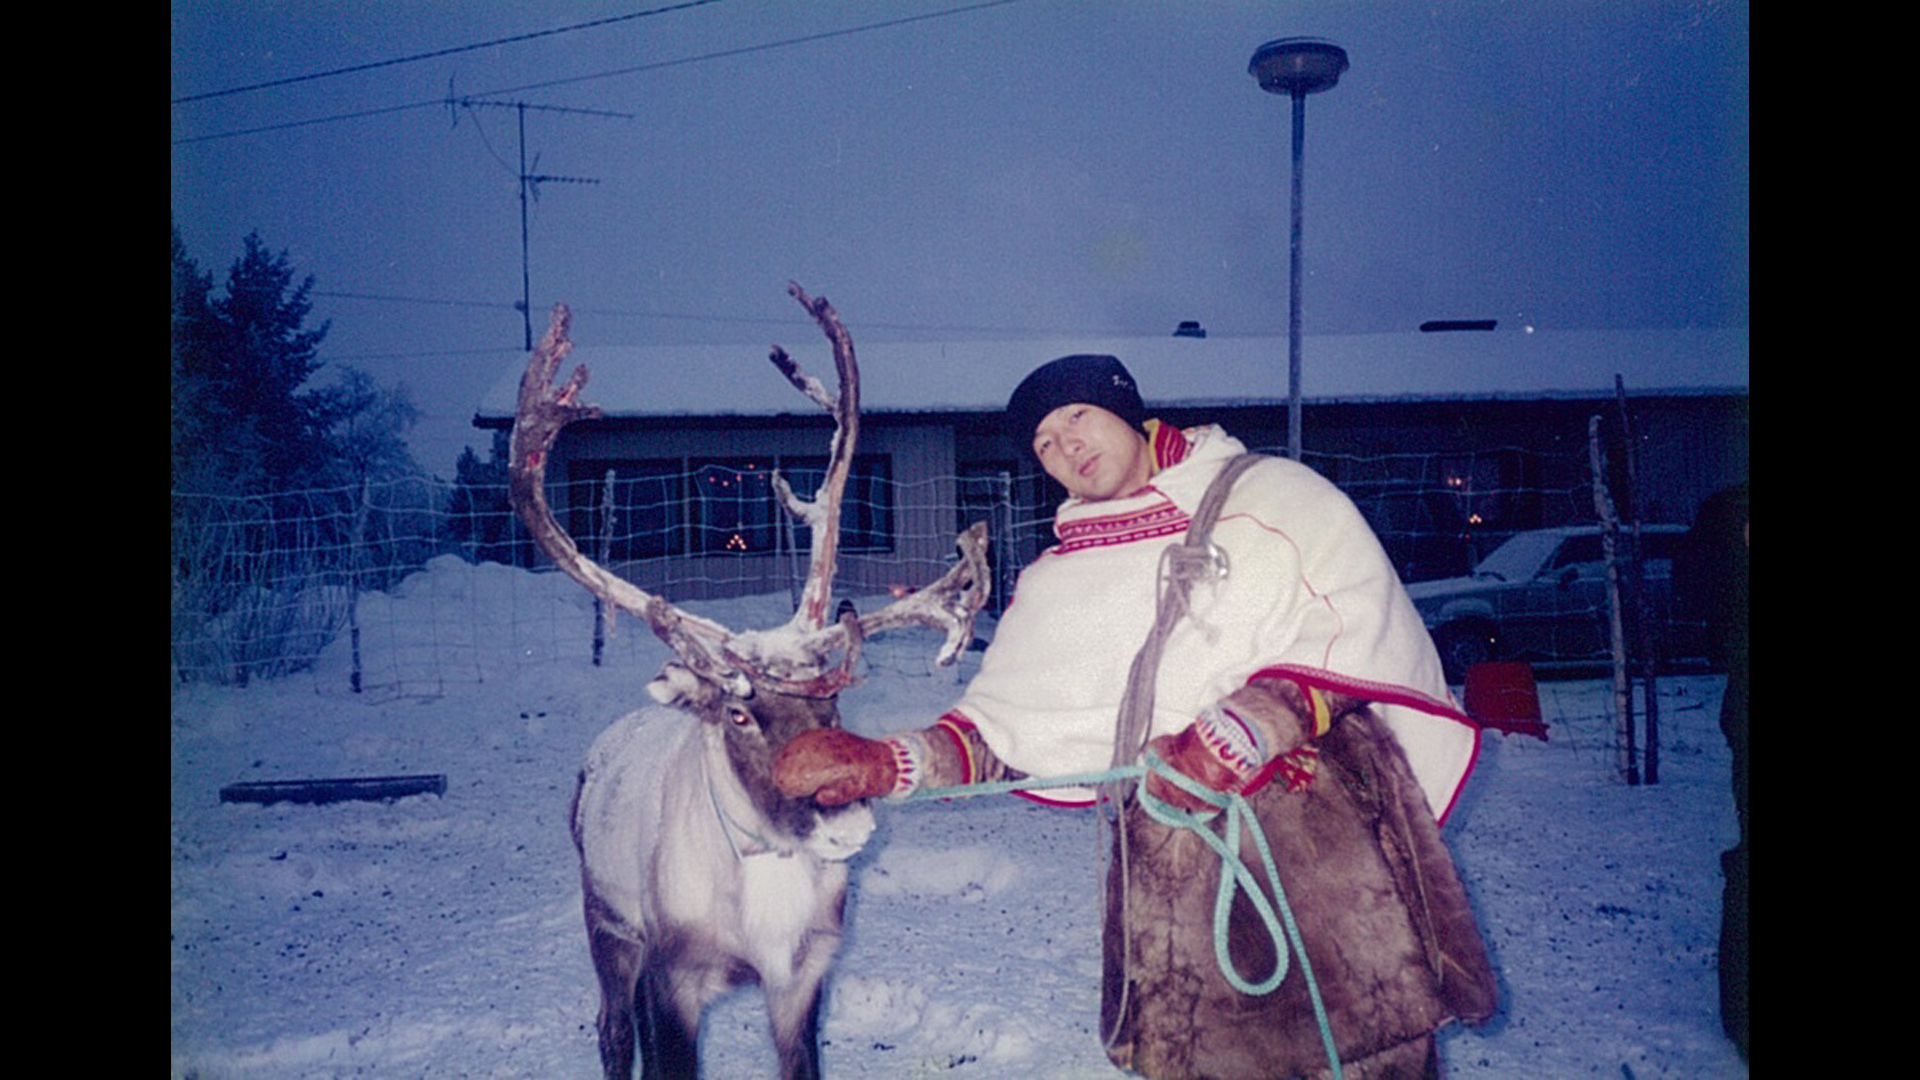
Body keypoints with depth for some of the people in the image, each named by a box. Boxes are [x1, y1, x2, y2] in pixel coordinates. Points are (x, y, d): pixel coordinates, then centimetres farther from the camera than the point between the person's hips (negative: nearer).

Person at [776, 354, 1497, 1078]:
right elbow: (999, 722, 14)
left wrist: (1246, 726, -17)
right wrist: (892, 763, -3)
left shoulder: (1271, 495, 9)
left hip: (1322, 817, -2)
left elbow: (1354, 619, -5)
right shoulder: (1058, 583, 18)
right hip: (1166, 845, 3)